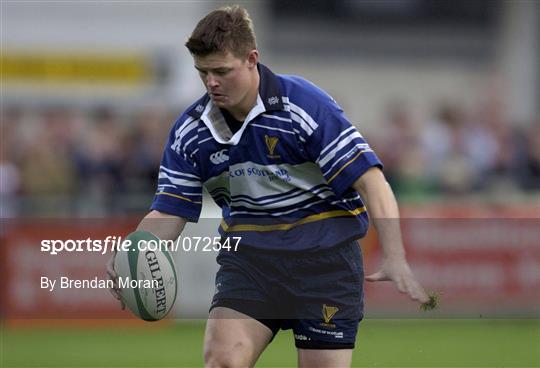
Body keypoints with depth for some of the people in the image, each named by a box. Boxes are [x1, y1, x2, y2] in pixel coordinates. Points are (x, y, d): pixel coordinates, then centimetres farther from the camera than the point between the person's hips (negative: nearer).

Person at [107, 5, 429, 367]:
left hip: (324, 250, -3)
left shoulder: (305, 105, -17)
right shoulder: (189, 131, -2)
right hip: (249, 252, 3)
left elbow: (370, 180, -19)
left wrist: (396, 260, -30)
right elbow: (169, 211, 4)